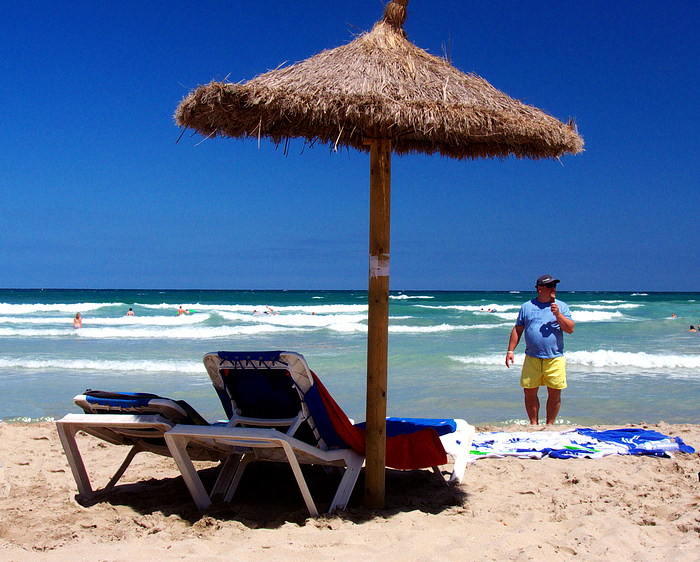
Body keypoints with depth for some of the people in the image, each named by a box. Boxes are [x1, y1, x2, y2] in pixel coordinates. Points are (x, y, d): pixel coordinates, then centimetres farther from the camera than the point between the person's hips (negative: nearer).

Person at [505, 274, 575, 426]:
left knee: (554, 393, 2)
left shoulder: (561, 306, 6)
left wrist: (558, 314, -14)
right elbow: (517, 330, 11)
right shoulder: (527, 306, 8)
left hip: (555, 358, -1)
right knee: (529, 392, 3)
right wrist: (510, 351, 5)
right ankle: (533, 423, 18)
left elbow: (570, 329, -2)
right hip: (532, 358, 1)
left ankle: (549, 425, 17)